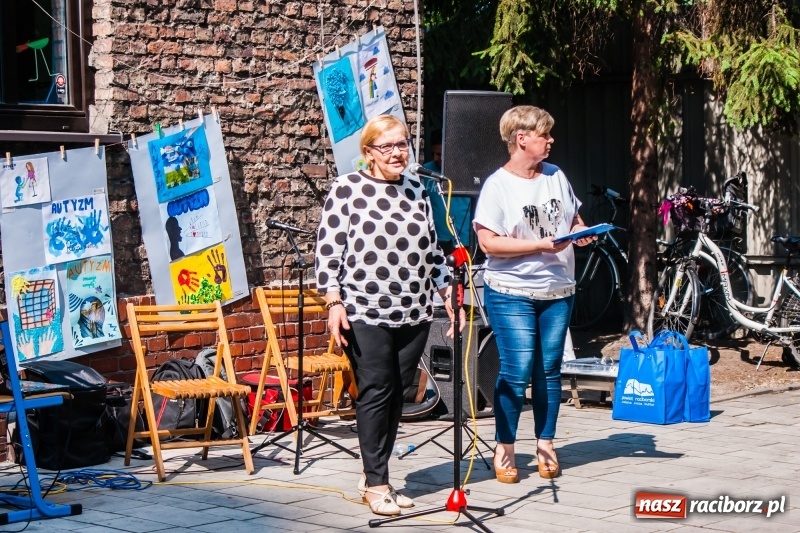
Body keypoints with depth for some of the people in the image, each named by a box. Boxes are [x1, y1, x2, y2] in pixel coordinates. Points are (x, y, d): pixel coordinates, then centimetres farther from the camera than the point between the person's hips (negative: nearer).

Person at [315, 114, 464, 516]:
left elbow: (432, 251, 19)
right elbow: (328, 250, -5)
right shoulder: (346, 189, -3)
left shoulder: (416, 192, 13)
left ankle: (373, 474, 19)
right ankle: (376, 483, 6)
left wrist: (449, 295, 15)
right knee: (375, 393, -3)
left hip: (414, 314, 5)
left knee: (398, 394, 7)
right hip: (365, 314, -5)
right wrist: (334, 303, -12)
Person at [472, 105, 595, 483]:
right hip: (512, 294, -5)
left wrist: (583, 234, -2)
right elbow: (488, 242, -15)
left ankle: (545, 445, 18)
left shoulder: (556, 176, 9)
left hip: (556, 291, 5)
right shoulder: (498, 185, -8)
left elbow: (574, 219, 21)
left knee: (549, 371, 8)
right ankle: (504, 449, 4)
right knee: (517, 372, -8)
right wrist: (542, 244, -20)